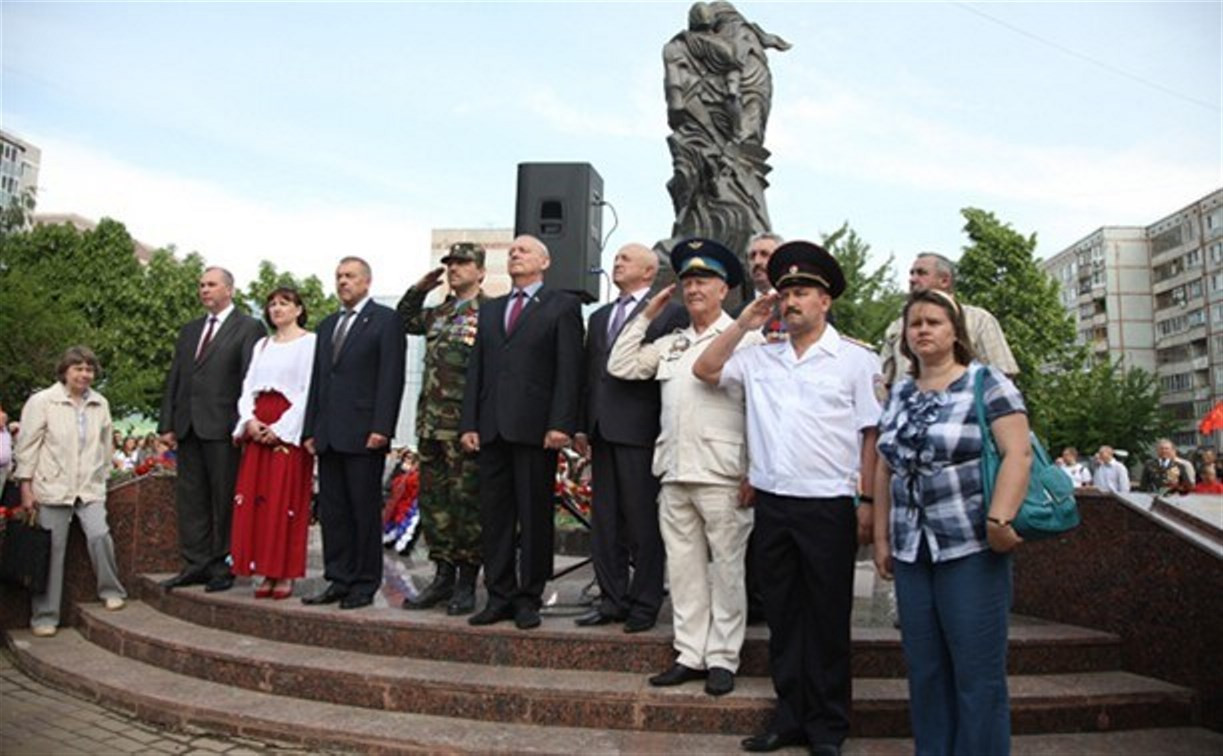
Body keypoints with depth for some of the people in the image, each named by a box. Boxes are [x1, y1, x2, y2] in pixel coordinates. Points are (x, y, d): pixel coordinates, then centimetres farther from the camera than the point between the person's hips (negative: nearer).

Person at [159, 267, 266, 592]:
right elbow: (174, 379, 17)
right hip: (188, 428, 7)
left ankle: (223, 566, 8)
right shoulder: (189, 331, 20)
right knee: (190, 498, 9)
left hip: (222, 429, -7)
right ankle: (196, 564, 16)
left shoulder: (249, 328, -1)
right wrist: (167, 424, 10)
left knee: (225, 500, 0)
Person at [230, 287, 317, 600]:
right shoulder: (262, 345, 19)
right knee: (255, 499, 2)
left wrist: (281, 427, -15)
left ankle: (285, 574, 0)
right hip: (257, 429, 6)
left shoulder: (309, 342, -1)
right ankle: (267, 572, 8)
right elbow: (248, 387, 14)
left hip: (289, 429, -6)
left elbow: (309, 392, -9)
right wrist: (249, 420, -4)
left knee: (286, 501, -6)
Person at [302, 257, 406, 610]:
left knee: (365, 510, -1)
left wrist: (381, 428, -17)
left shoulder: (386, 320, -1)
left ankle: (365, 584, 8)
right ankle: (339, 580, 18)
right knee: (332, 511, 9)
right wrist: (311, 430, 12)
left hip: (363, 433, -7)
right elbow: (317, 380, 19)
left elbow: (391, 378, -9)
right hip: (329, 435, 7)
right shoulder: (327, 325, 20)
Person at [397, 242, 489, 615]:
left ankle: (466, 584, 9)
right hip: (431, 423, 7)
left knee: (466, 501, -1)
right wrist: (418, 289, 16)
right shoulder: (437, 313, 16)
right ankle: (443, 577, 22)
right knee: (433, 500, 11)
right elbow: (403, 321, 32)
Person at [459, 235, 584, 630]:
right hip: (491, 429, 5)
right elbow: (476, 369, 16)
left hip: (535, 429, -5)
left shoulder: (562, 306, 4)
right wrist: (469, 423, 7)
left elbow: (568, 369, -5)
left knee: (534, 516, 2)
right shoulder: (489, 310, 20)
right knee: (494, 516, 7)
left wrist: (560, 424, -14)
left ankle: (529, 598, 12)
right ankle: (500, 596, 16)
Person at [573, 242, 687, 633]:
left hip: (640, 429, -7)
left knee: (644, 520, 0)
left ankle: (644, 603, 11)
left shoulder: (670, 314, -1)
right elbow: (589, 374, 17)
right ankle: (612, 599, 20)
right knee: (605, 520, 10)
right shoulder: (599, 317, 20)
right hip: (602, 429, 7)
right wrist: (581, 425, 10)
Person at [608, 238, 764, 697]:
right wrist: (646, 315, 13)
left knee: (725, 569, 2)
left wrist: (753, 474, -11)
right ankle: (690, 655, 21)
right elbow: (620, 367, 15)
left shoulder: (745, 338, -2)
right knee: (683, 568, 11)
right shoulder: (671, 344, 18)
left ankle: (722, 659, 13)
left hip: (722, 476, -6)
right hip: (674, 475, 6)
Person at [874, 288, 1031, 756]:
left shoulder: (986, 383, -2)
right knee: (925, 672, 11)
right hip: (911, 552, 5)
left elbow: (1018, 453, -12)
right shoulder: (899, 394, 14)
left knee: (977, 674, 1)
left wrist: (999, 520, -23)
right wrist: (881, 537, 13)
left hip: (971, 548, -5)